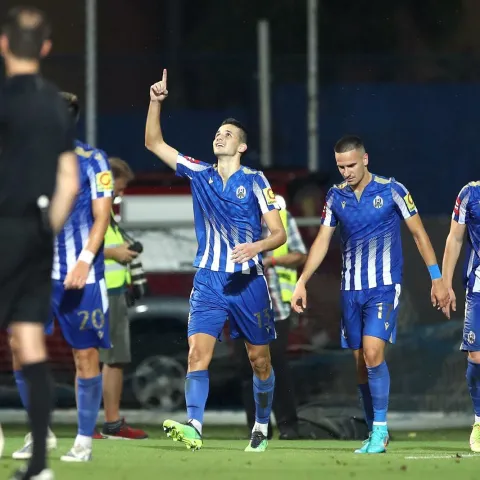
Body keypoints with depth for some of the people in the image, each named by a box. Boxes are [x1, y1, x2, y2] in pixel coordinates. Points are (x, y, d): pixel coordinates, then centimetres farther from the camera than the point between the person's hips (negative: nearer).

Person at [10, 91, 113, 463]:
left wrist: (84, 262, -16)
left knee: (86, 355, -1)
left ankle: (84, 441, 9)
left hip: (81, 276, -4)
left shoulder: (92, 161, -1)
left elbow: (101, 217, -6)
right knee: (20, 346, -6)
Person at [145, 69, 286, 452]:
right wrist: (156, 102, -3)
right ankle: (193, 427, -28)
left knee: (259, 360, 7)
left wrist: (256, 246, -26)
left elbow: (279, 234, -6)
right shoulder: (199, 174, 7)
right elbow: (154, 143, 9)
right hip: (209, 280, 2)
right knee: (198, 352, -17)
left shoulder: (255, 181, -3)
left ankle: (262, 427, 25)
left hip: (249, 281, -2)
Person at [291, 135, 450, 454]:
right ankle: (376, 434, 14)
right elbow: (322, 241, 10)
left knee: (372, 353, -20)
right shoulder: (336, 196, 6)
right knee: (360, 362, 5)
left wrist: (437, 278, -4)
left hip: (384, 286, -5)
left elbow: (419, 233, -1)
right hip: (351, 290, 5)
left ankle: (381, 429, -10)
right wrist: (302, 282, 2)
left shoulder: (392, 190, -6)